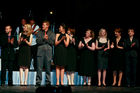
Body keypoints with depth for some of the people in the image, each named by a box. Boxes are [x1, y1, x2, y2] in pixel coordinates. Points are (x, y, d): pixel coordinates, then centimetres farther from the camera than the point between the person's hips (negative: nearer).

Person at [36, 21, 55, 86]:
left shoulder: (52, 33, 12)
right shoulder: (39, 33, 14)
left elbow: (52, 42, 2)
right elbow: (37, 41, 1)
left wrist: (47, 39, -11)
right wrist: (43, 38, -13)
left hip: (48, 52, 0)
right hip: (40, 51, 0)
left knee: (48, 68, 2)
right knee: (39, 67, -5)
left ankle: (48, 81, 9)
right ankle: (38, 81, -1)